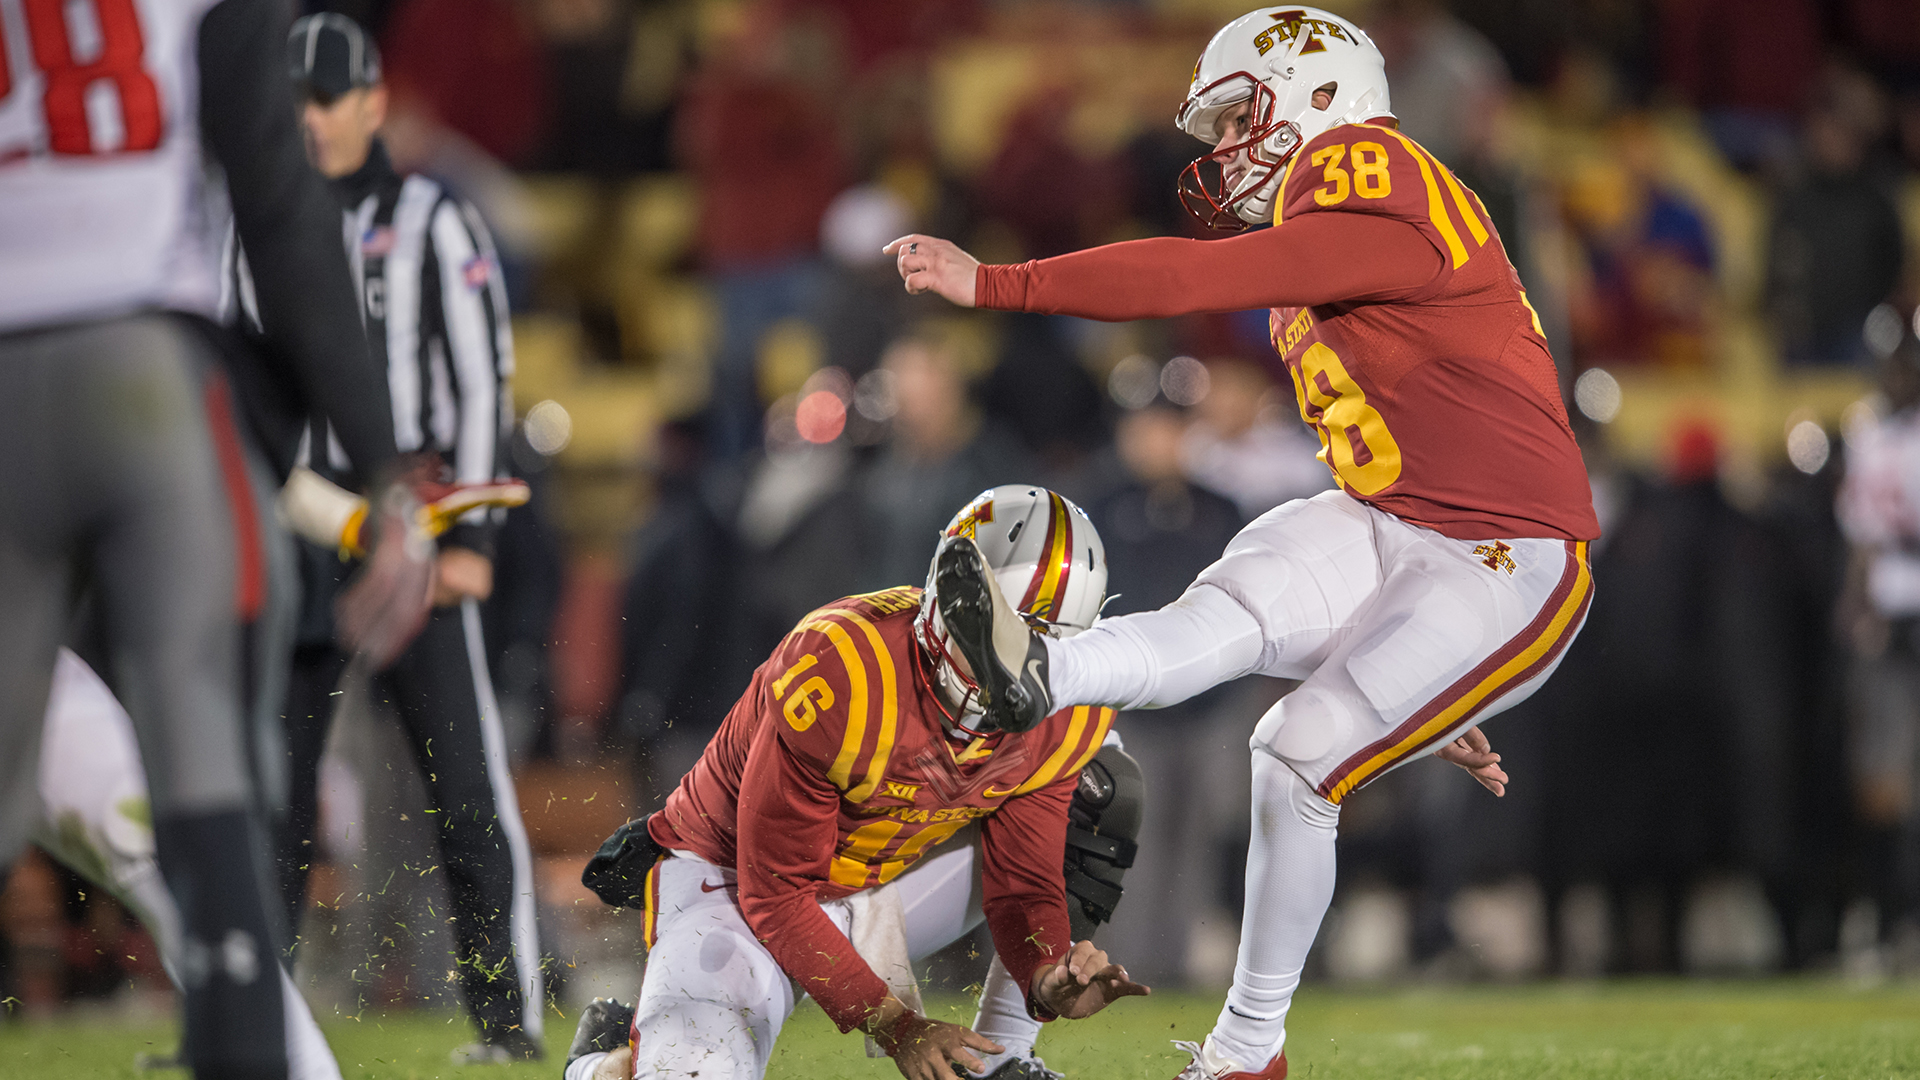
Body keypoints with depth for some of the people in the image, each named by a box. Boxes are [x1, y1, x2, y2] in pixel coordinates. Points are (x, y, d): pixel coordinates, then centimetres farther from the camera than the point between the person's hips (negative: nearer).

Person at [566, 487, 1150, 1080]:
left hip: (883, 890, 6)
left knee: (1102, 785, -5)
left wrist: (1049, 981, -32)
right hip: (733, 881, -6)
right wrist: (892, 1024, -32)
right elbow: (775, 893, -25)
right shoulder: (839, 672, -32)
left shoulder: (1067, 718, -14)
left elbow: (1022, 883, -8)